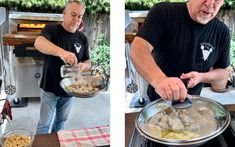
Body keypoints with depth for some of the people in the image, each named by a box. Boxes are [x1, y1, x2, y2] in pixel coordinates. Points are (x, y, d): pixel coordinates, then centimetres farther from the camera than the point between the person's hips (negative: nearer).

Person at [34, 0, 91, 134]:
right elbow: (38, 43, -34)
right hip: (50, 87, -4)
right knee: (45, 123, 7)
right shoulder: (51, 30, -12)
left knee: (61, 121, 20)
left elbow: (88, 63, 6)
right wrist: (62, 52, -52)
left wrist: (83, 66, -20)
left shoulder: (83, 38, 1)